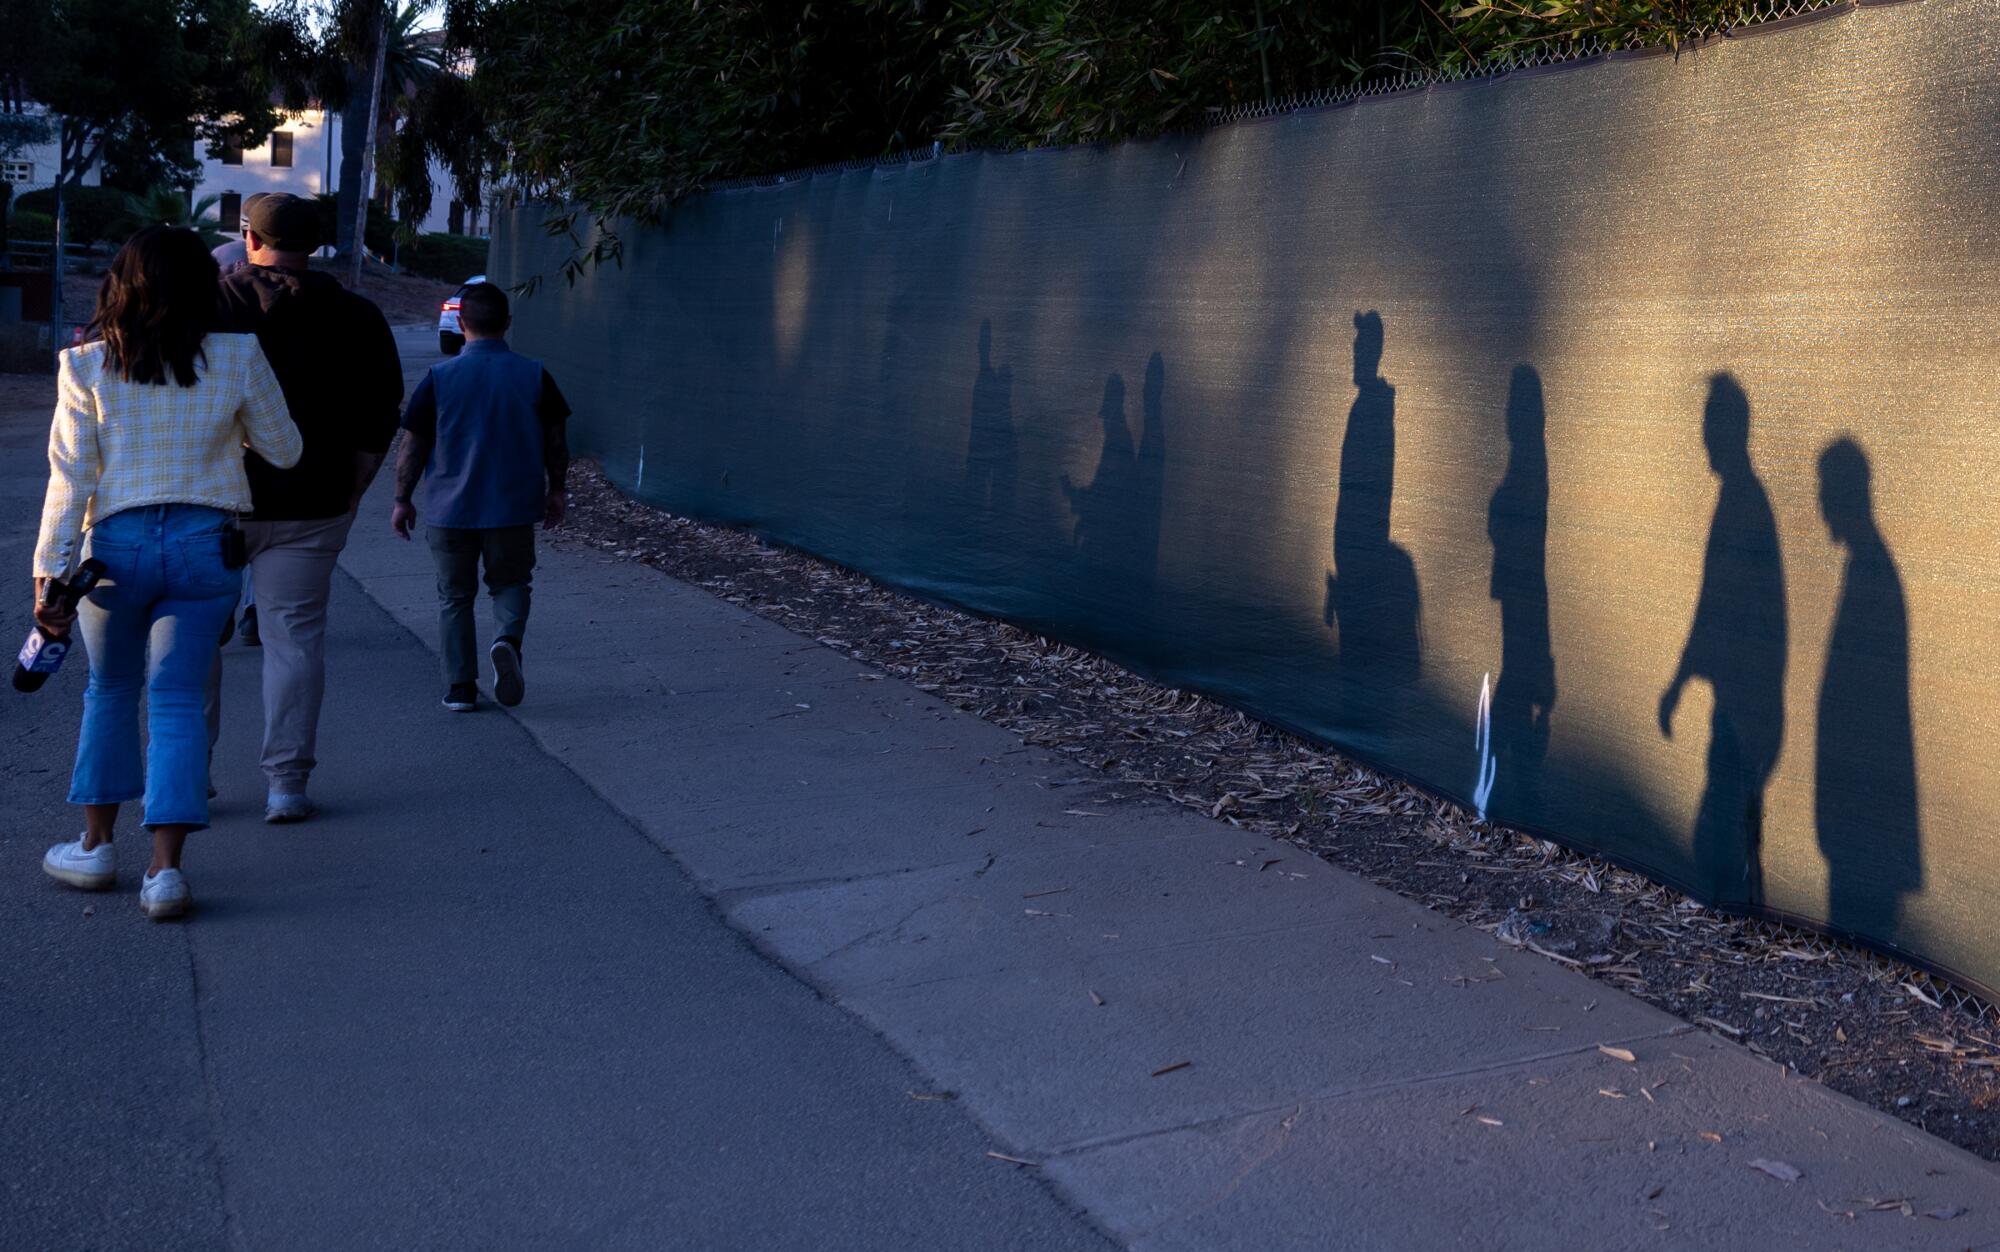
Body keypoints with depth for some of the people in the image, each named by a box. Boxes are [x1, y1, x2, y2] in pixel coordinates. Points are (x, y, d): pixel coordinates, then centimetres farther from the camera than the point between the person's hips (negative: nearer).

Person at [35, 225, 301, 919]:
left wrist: (50, 572, 0)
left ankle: (95, 847, 26)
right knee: (176, 699, 4)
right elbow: (285, 451, 7)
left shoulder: (87, 367, -3)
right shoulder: (238, 359, -3)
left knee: (110, 691, 19)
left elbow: (70, 478, -4)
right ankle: (165, 868, -4)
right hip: (206, 544, 0)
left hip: (116, 544, 0)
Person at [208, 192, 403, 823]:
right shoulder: (357, 317, 2)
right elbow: (380, 415, 3)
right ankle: (287, 783, 3)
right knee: (294, 638, 4)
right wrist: (351, 490, 9)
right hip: (312, 505, 1)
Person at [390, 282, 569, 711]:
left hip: (450, 510, -1)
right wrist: (555, 491, 16)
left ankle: (460, 688, 11)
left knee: (455, 596, 12)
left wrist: (402, 499, 8)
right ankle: (508, 639, -12)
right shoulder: (534, 375, -3)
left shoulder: (440, 377, -6)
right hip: (514, 507, 1)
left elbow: (413, 445, -2)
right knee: (510, 583, 18)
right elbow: (555, 442, 3)